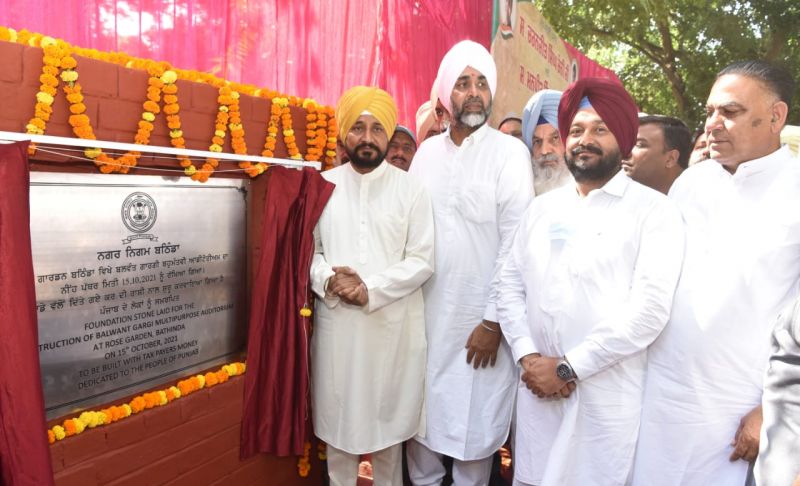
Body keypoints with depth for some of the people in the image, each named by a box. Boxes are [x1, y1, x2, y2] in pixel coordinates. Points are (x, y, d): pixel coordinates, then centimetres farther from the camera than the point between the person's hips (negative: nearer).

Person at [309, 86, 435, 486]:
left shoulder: (410, 189, -1)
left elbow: (421, 261, -6)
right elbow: (306, 250, 5)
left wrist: (370, 290, -16)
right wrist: (328, 279, -15)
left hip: (394, 325, -1)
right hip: (335, 323, 2)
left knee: (388, 418, 12)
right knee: (338, 417, 13)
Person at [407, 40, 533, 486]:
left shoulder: (510, 152, -5)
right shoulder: (427, 151, 7)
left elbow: (515, 240, -9)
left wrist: (494, 319, -11)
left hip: (481, 315, -3)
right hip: (426, 310, 4)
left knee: (475, 422, 9)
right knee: (421, 411, 14)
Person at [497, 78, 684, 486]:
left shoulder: (653, 210, -5)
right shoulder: (542, 208, 9)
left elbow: (650, 308, -15)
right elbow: (510, 285, 7)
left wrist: (568, 367, -15)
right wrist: (528, 357, -7)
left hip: (608, 396, -3)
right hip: (538, 389, 4)